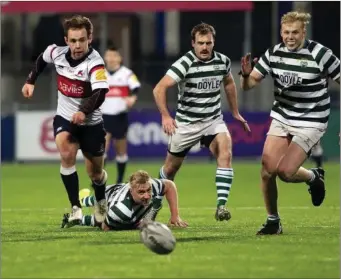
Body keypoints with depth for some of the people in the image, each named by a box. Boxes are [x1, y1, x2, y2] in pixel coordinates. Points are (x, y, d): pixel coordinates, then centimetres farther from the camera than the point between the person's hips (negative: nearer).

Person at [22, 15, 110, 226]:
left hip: (90, 123, -2)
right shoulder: (57, 52, -10)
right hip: (65, 118, 2)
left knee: (95, 172, 12)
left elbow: (100, 93, -41)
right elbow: (42, 59, 16)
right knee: (67, 155, -27)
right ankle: (76, 208, -24)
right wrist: (31, 81, 15)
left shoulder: (95, 62, -26)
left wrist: (84, 111, -56)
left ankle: (101, 203, 45)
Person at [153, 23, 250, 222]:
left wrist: (235, 113, 22)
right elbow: (159, 89, -23)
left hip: (214, 121, 2)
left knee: (225, 154, -25)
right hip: (186, 123, -2)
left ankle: (221, 205, -29)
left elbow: (229, 83, 19)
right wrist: (165, 116, -33)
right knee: (171, 168, 10)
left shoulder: (223, 61, -3)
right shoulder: (185, 64, -18)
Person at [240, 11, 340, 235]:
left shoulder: (320, 54, -16)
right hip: (281, 120, 5)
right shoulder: (274, 53, -2)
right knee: (268, 170, -6)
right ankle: (273, 221, 14)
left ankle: (314, 177, 17)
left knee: (285, 171, -17)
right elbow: (248, 85, 3)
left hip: (310, 124, -5)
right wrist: (246, 74, -22)